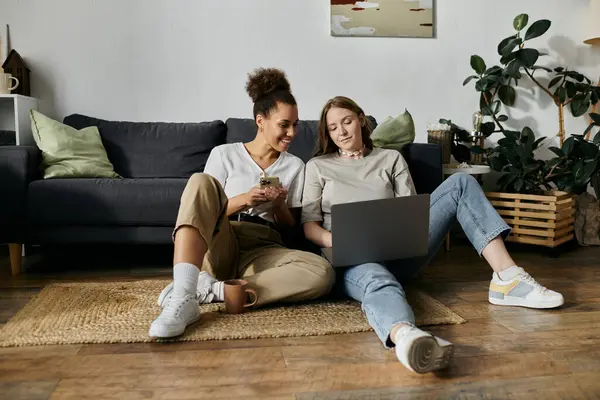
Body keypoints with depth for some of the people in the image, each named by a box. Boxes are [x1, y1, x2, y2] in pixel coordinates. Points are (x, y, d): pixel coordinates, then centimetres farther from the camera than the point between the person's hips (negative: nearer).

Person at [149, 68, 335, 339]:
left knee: (322, 272, -30)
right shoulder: (223, 154, 9)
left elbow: (292, 227, 15)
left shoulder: (295, 165, 15)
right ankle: (183, 297, -40)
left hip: (263, 252, 2)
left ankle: (211, 289, -27)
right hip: (219, 249, -1)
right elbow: (203, 207, 5)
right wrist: (242, 200, -13)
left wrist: (279, 205, -7)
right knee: (201, 181, -29)